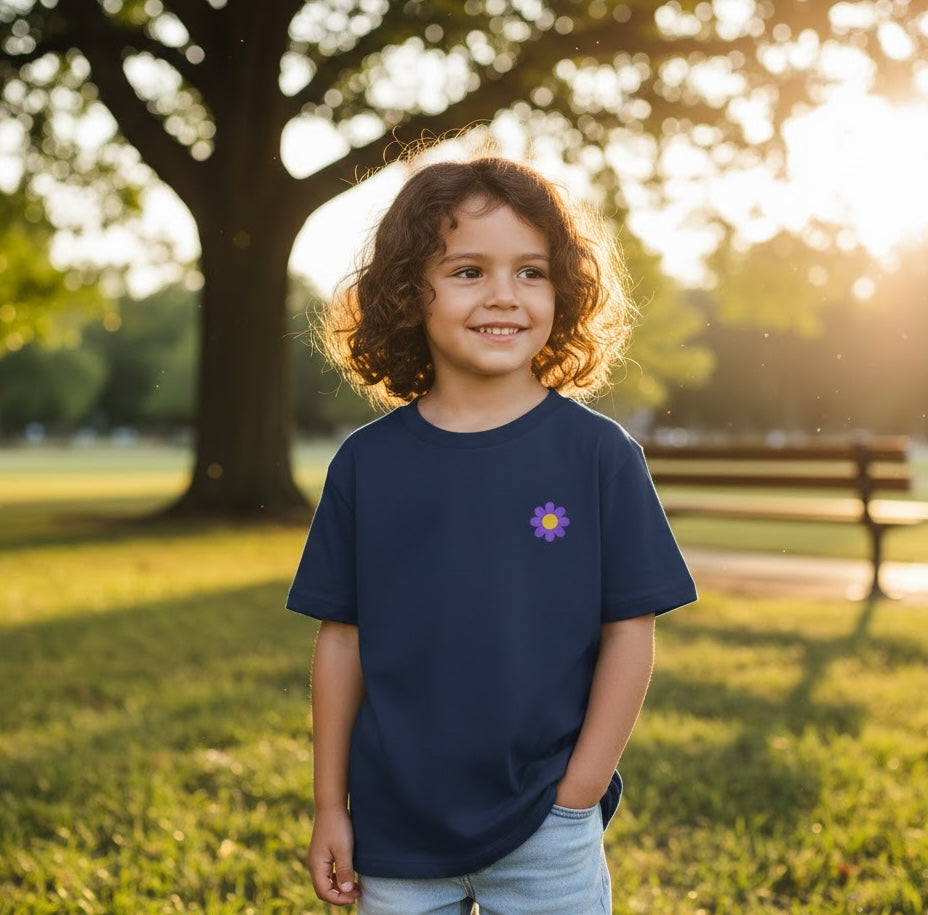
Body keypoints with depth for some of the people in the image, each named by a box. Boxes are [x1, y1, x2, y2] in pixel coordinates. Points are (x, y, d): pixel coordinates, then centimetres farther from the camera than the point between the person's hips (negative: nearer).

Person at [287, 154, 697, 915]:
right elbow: (342, 638, 1)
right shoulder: (367, 462, -3)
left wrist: (577, 799, -7)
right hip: (394, 832, 2)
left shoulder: (598, 453, -8)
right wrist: (330, 806, 3)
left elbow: (631, 631, -5)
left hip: (546, 832, -1)